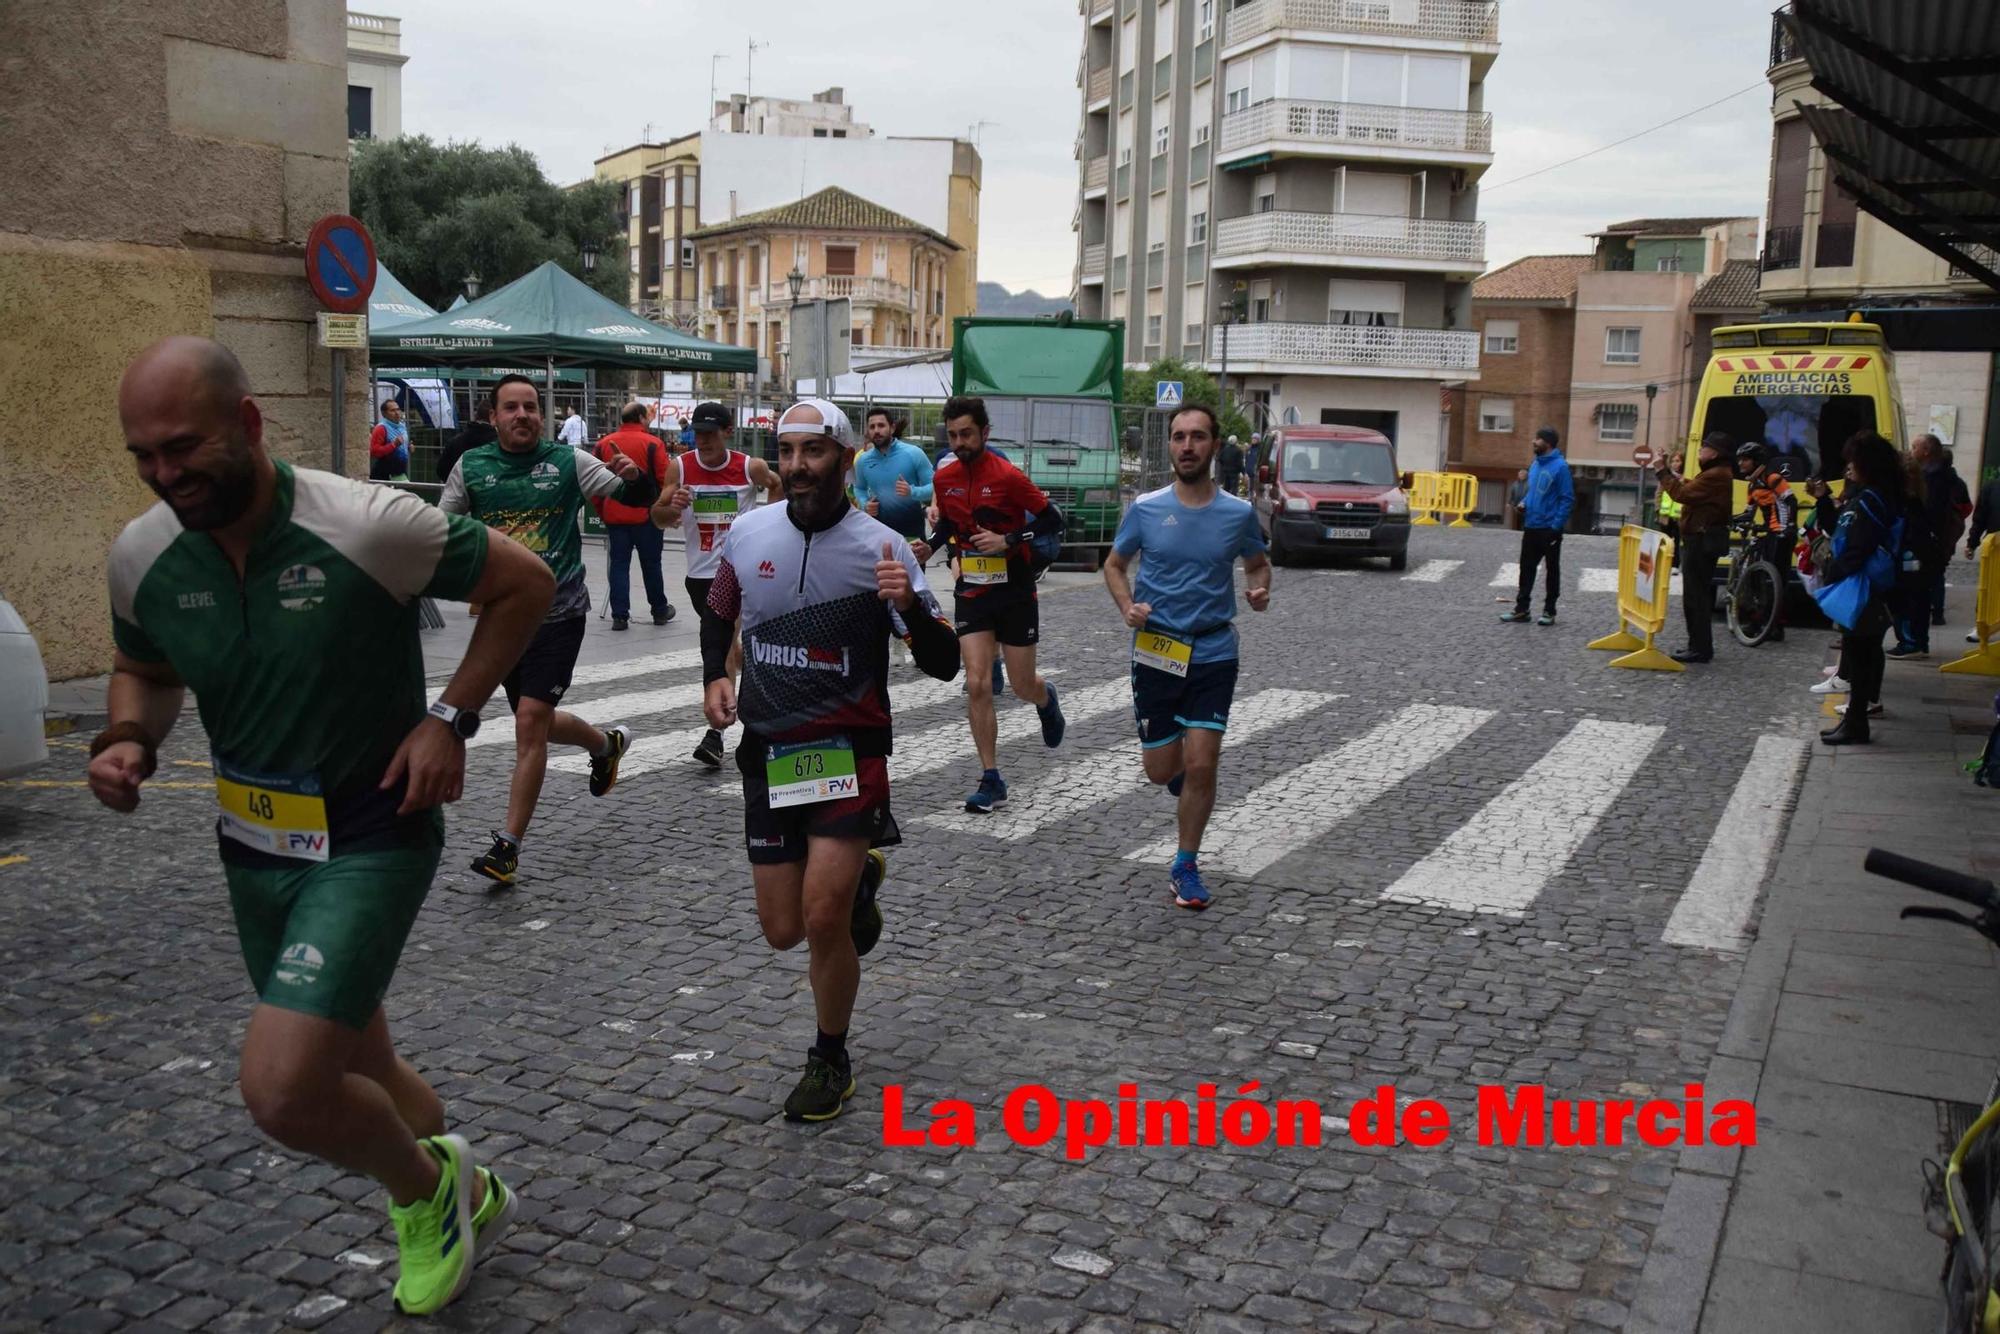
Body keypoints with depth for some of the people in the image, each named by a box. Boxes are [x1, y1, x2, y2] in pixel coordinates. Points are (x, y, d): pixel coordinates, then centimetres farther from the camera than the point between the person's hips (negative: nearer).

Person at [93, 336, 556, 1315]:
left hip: (373, 839, -6)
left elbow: (523, 584, -9)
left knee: (280, 1090, -19)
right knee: (356, 1072, 20)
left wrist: (450, 719, -16)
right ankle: (465, 1196, 49)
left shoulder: (371, 527, -22)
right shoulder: (142, 556, -6)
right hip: (253, 845, 6)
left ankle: (425, 1189, 13)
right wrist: (127, 739, -8)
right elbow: (144, 670, 14)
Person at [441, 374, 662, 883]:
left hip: (557, 612, -4)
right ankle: (607, 744, 47)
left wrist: (634, 478, -24)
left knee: (530, 722, -11)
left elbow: (640, 498, 0)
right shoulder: (471, 467, 4)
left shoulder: (569, 461, -2)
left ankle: (508, 844, -3)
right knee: (537, 722, 15)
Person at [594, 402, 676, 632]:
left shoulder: (603, 444, 4)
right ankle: (659, 610, 23)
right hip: (646, 516, -2)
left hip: (613, 516, 3)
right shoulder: (653, 443, -8)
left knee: (618, 564, 7)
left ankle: (620, 616, 3)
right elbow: (666, 480, -9)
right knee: (651, 563, 10)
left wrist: (601, 511, 16)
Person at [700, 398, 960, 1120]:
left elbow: (943, 665, -11)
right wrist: (716, 677, 2)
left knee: (822, 917, -13)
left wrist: (909, 606, -29)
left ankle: (831, 1062, 13)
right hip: (767, 752, 4)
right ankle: (860, 879, 41)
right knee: (784, 931, 7)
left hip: (848, 749, -4)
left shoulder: (880, 548, -11)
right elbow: (718, 614, 20)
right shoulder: (747, 531, 0)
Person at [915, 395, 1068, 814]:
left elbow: (1053, 520, -10)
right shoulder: (944, 478, 1)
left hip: (1015, 593, -3)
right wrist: (930, 546, 1)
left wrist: (1008, 540, -21)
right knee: (977, 686, -5)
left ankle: (1046, 700, 45)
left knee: (1023, 687, 6)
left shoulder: (1008, 476, -15)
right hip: (971, 593, 3)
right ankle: (991, 780, 3)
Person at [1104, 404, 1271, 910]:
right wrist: (1127, 606, -8)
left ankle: (1185, 867, 12)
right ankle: (1182, 769, 45)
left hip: (1214, 653, -1)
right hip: (1155, 650, 1)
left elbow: (1258, 563, 16)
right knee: (1160, 770, 6)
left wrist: (1260, 590, -7)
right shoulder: (1146, 508, -2)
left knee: (1200, 766, -7)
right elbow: (1114, 564, 11)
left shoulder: (1238, 513, -1)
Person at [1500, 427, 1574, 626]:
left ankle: (1549, 611, 12)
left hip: (1549, 528, -7)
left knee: (1552, 569, 6)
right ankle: (1521, 608, 15)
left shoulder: (1560, 466, -14)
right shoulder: (1535, 464, 9)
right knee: (1527, 567, 9)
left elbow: (1567, 498, -15)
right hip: (1531, 526, 7)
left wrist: (1556, 525, -20)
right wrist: (1524, 503, 1)